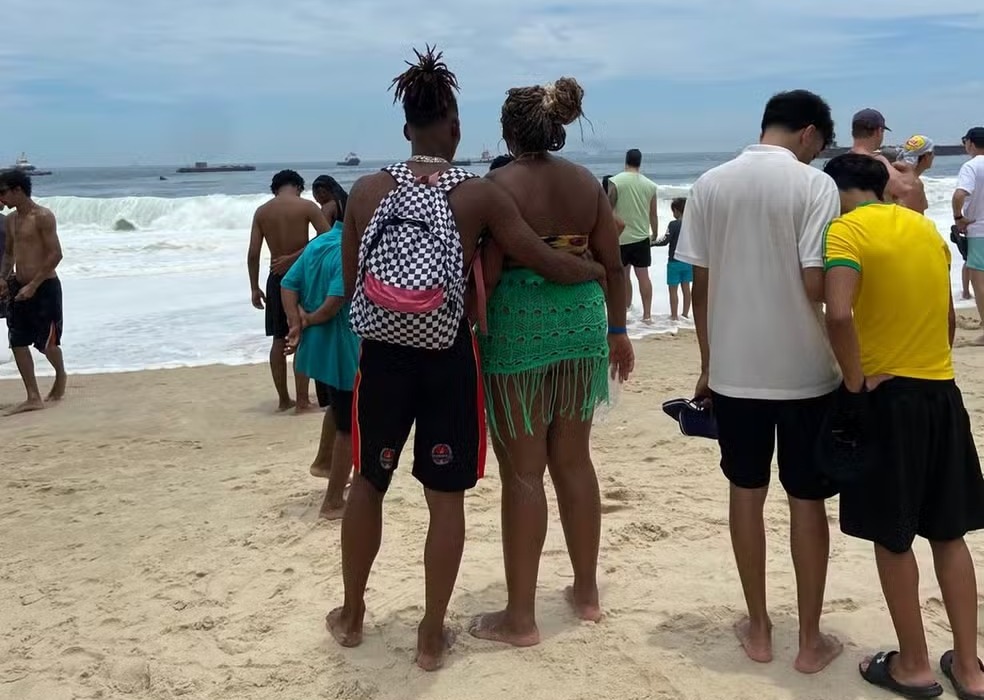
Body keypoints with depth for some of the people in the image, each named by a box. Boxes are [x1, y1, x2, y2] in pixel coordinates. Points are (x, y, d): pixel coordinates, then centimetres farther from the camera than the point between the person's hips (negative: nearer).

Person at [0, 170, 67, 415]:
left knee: (46, 343, 2)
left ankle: (61, 376, 32)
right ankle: (34, 398, 4)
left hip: (44, 287, -7)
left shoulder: (42, 217, -13)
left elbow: (55, 254, -17)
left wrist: (33, 285, -20)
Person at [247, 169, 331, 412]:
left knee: (279, 340, 11)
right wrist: (295, 257, -10)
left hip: (276, 279, 4)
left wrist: (254, 288, 6)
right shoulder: (307, 206, -6)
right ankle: (302, 400, 1)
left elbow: (253, 253, 0)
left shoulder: (261, 211, 4)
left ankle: (284, 399, 18)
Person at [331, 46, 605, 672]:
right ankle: (432, 636, 20)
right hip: (447, 358, -2)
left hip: (382, 355, 2)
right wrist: (598, 269, 15)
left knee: (369, 482, 20)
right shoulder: (479, 195, -8)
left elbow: (351, 284, 4)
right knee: (446, 495, 10)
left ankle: (352, 615, 34)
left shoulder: (367, 191, -2)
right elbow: (549, 264, -5)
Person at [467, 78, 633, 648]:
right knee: (574, 461, 17)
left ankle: (521, 618, 10)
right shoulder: (588, 183, 7)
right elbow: (613, 262, 9)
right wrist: (617, 329, 19)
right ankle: (587, 592, 29)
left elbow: (488, 269, -14)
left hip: (517, 327, -5)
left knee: (523, 473, 1)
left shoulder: (501, 184, -9)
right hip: (581, 322, 6)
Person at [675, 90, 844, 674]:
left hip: (735, 368, 3)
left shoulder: (710, 185, 2)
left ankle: (758, 629, 24)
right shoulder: (815, 184, -10)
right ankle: (811, 641, 18)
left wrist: (707, 365, 12)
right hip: (803, 369, -3)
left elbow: (701, 287, 3)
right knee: (807, 500, 9)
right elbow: (816, 285, -17)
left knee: (748, 493, 14)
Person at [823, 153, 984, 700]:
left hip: (887, 396, -6)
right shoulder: (925, 227, 11)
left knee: (893, 538, 7)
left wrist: (856, 382, -15)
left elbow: (840, 315, -27)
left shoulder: (847, 229, -11)